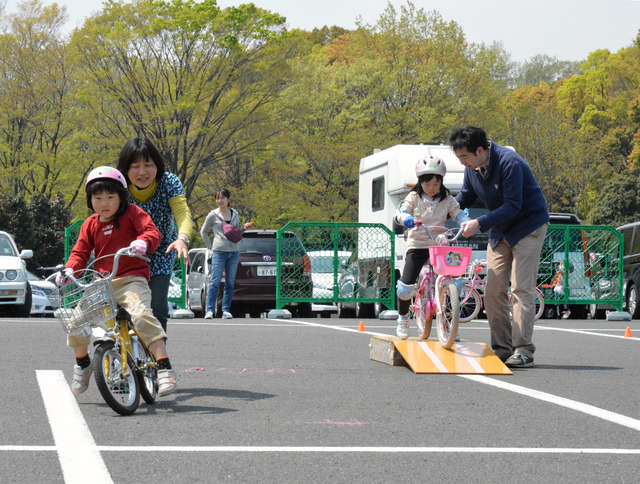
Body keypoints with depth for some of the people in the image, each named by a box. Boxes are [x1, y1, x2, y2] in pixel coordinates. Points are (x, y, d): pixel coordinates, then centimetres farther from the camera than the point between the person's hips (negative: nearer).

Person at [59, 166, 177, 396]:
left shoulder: (132, 213, 2)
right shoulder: (90, 225, 13)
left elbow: (152, 231, -9)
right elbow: (81, 252, 16)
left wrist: (143, 242, -33)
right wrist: (69, 269, -4)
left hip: (132, 280, -5)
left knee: (141, 315, -32)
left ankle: (164, 368, -33)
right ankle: (82, 363, 22)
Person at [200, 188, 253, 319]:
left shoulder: (235, 214, 13)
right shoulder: (213, 215, 2)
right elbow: (203, 231, 12)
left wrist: (244, 228, 4)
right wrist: (210, 247, 5)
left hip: (234, 252, 4)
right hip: (219, 252, -4)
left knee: (230, 283, 4)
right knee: (215, 282, -9)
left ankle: (226, 310, 10)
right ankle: (210, 310, -7)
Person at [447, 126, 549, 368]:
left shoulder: (509, 162, -25)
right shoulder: (472, 167, -2)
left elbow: (512, 207, -27)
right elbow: (465, 198, 16)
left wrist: (479, 224, -31)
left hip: (527, 227, -7)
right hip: (500, 231, 7)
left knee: (521, 289, -12)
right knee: (493, 291, 0)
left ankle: (523, 350, -11)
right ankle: (502, 348, 5)